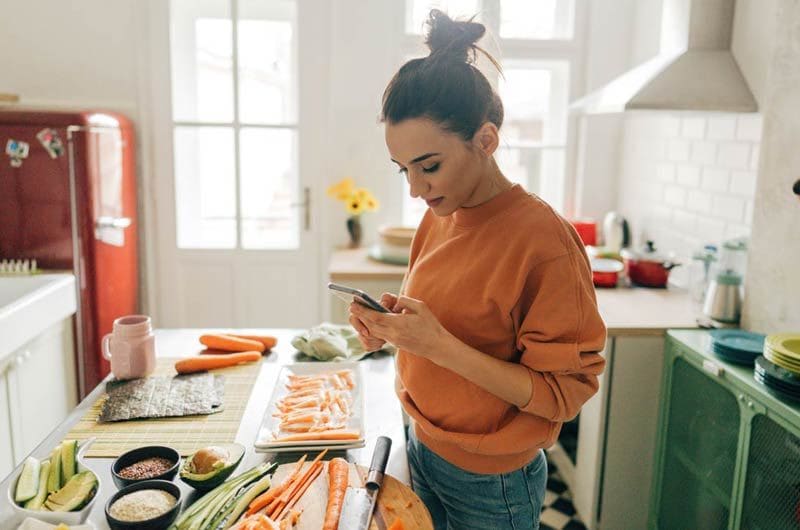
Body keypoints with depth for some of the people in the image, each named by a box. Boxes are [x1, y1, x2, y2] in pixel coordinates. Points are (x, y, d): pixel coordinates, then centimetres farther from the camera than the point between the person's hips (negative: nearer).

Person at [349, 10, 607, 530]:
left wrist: (439, 344, -30)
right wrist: (395, 325, -10)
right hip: (422, 448, 6)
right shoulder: (438, 216, -2)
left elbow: (561, 394, -20)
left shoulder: (544, 240, -23)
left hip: (490, 486, -6)